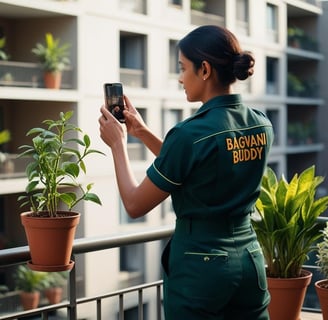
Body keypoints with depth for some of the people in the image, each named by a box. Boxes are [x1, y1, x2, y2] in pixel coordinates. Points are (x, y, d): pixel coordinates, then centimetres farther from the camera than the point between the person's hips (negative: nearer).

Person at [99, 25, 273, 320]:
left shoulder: (190, 134, -20)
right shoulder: (262, 126, 1)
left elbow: (135, 205, -11)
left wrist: (117, 143, 2)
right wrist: (143, 133, 13)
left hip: (199, 265, -6)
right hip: (250, 261, 6)